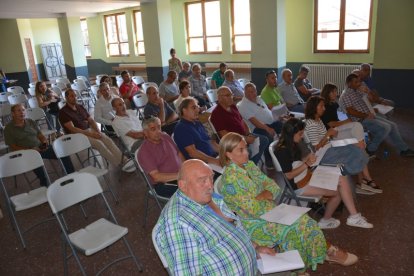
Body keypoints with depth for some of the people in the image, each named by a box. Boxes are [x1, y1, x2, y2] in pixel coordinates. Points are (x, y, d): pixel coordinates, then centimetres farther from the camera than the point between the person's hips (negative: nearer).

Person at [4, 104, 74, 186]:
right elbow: (13, 147, -3)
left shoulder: (31, 122, 16)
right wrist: (30, 150, -17)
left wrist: (45, 142, -4)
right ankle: (45, 185, -24)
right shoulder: (9, 129, 1)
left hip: (41, 148, 5)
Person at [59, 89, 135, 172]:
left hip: (90, 130, 6)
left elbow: (91, 120, 14)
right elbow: (72, 129, -14)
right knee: (98, 143, -30)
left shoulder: (80, 107, 15)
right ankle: (120, 164, -35)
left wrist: (98, 131, -7)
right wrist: (89, 134, -20)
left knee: (108, 140, -21)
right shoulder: (63, 112, -5)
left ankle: (124, 160, -34)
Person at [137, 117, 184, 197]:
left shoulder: (166, 137, 9)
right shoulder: (144, 151, -11)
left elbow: (179, 153, 19)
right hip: (163, 185, -7)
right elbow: (156, 177, -17)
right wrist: (179, 175, -23)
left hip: (180, 175, 7)